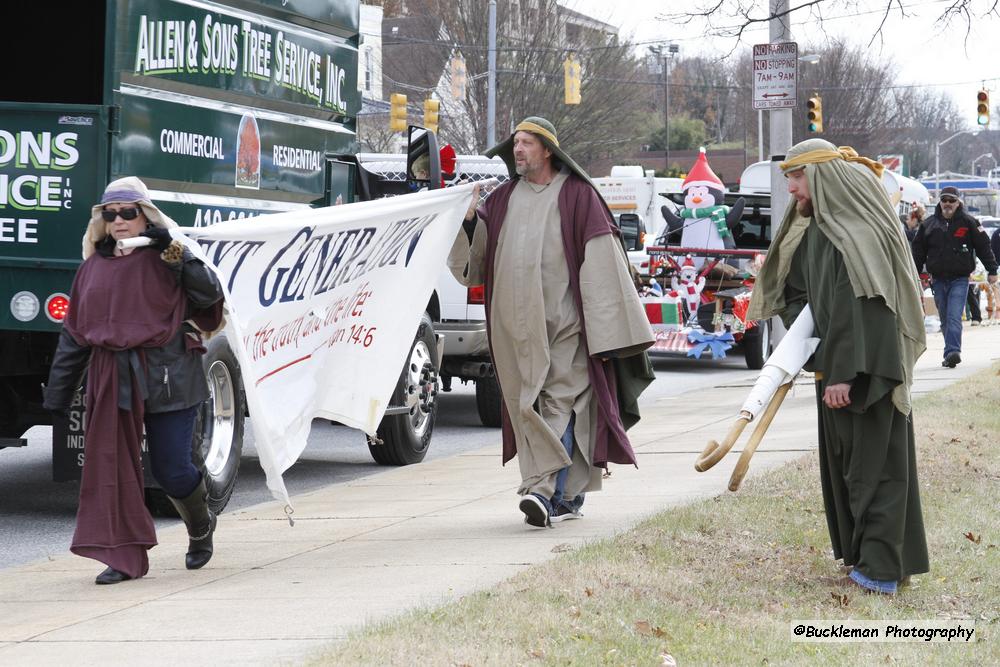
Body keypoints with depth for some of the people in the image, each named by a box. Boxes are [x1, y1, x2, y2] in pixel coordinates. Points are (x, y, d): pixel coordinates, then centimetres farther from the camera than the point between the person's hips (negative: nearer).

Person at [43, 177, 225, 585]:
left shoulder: (163, 258, -1)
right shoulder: (93, 267, 10)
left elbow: (209, 294, -12)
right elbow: (74, 333, 13)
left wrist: (173, 253, -20)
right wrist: (57, 393, 12)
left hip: (167, 376, -4)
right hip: (112, 378, 4)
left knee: (170, 467, -1)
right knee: (111, 466, -1)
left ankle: (201, 527, 29)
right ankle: (125, 556, 6)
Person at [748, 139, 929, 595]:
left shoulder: (856, 234, -18)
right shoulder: (811, 229, 12)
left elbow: (856, 309, -23)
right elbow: (794, 289, 22)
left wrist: (844, 373, -25)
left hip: (865, 369, -9)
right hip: (833, 366, 9)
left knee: (872, 459, -6)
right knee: (842, 456, 14)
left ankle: (880, 566, -3)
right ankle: (860, 551, 23)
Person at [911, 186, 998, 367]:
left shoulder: (969, 223, 2)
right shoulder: (928, 225, 8)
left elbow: (983, 247, 3)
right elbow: (919, 251, 14)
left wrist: (992, 270, 0)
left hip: (960, 279, -4)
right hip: (938, 280, 4)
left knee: (954, 317, -17)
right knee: (945, 320, 7)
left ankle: (953, 351, -26)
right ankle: (952, 354, 14)